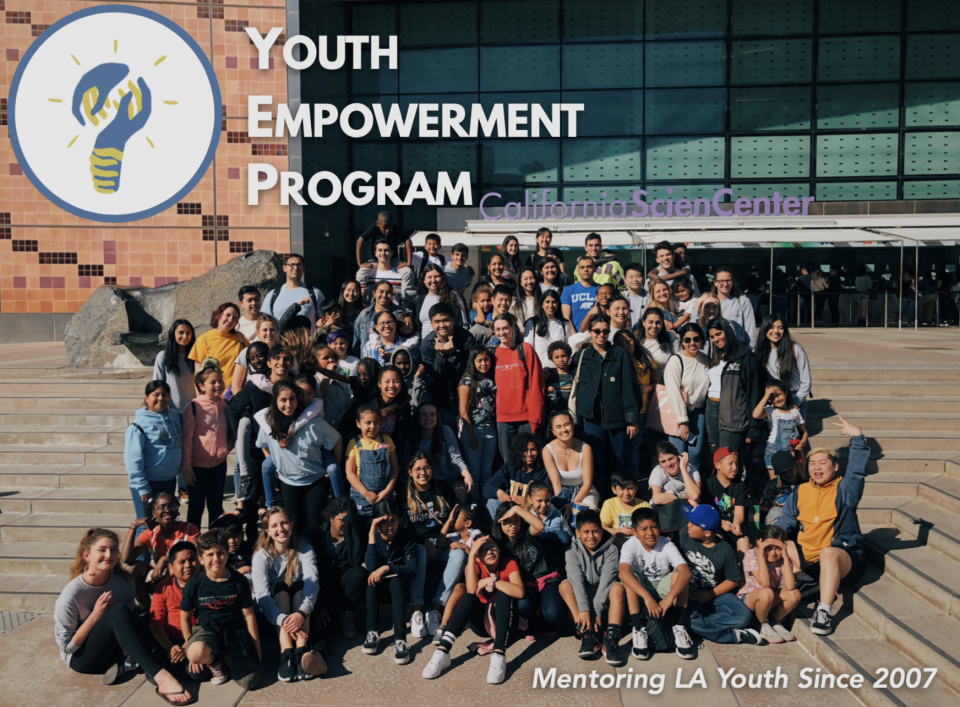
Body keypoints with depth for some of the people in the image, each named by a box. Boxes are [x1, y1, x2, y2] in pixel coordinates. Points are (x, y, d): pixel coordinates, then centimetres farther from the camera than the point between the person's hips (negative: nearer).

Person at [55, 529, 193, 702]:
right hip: (80, 657, -5)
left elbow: (128, 622, 4)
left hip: (112, 649, 5)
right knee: (118, 612, -35)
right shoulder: (71, 595, -19)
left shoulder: (124, 582, -7)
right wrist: (96, 614, -24)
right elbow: (66, 646, -15)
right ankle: (161, 677, -46)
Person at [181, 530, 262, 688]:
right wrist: (191, 646, 5)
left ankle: (227, 660, 16)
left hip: (235, 632, 1)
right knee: (196, 653, -39)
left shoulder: (239, 581, -6)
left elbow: (248, 615, -1)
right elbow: (185, 617, 5)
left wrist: (256, 648, 2)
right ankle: (214, 662, 0)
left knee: (249, 681, -17)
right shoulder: (195, 584, -7)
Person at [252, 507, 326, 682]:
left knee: (300, 586, -28)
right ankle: (286, 654, -46)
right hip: (274, 611, -1)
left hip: (298, 604, 1)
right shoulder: (262, 555, -13)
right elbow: (262, 594, -28)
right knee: (280, 587, -29)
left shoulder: (304, 549, -10)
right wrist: (283, 620, -45)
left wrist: (302, 612, -46)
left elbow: (312, 581, -26)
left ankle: (301, 651, -45)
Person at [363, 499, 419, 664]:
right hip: (377, 589, 1)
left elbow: (413, 570, -21)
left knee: (397, 580, -34)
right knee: (373, 578, -31)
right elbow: (372, 568, -26)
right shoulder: (371, 536, -12)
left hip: (399, 588, -1)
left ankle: (400, 640, -43)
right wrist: (372, 534, -30)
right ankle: (372, 632, -33)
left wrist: (387, 568, -35)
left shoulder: (407, 536, -14)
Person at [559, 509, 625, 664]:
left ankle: (611, 639, -38)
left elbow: (606, 581, -21)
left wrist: (597, 611, -31)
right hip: (582, 596, 1)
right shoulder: (572, 552, -9)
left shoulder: (611, 550, -11)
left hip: (603, 598, -1)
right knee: (565, 584, -27)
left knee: (617, 587, -30)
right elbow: (577, 580, -23)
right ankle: (587, 634, -33)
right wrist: (583, 609, -36)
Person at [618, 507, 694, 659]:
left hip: (661, 590, 1)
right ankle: (638, 629, -31)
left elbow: (685, 572, -31)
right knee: (630, 577, -31)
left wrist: (669, 598, -45)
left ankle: (679, 628, -24)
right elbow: (623, 572, -37)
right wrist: (647, 597, -49)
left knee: (678, 574, -26)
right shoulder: (630, 545, -19)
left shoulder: (667, 545, -16)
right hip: (639, 594, -1)